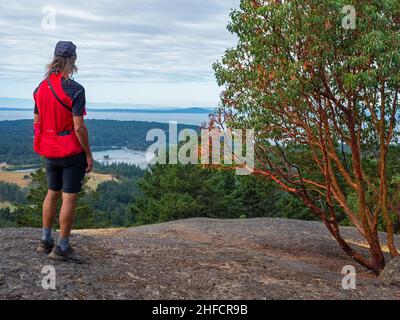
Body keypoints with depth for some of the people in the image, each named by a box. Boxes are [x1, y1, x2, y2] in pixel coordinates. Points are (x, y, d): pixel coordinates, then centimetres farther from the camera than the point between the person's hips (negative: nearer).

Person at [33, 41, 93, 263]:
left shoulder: (41, 88, 5)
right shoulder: (74, 89, -16)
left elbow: (36, 123, 10)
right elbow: (79, 127, -19)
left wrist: (44, 147, 20)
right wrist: (88, 154, -10)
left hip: (50, 153, 7)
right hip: (72, 153, -7)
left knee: (52, 193, 19)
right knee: (70, 198, 0)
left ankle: (46, 240, 27)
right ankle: (62, 248, 6)